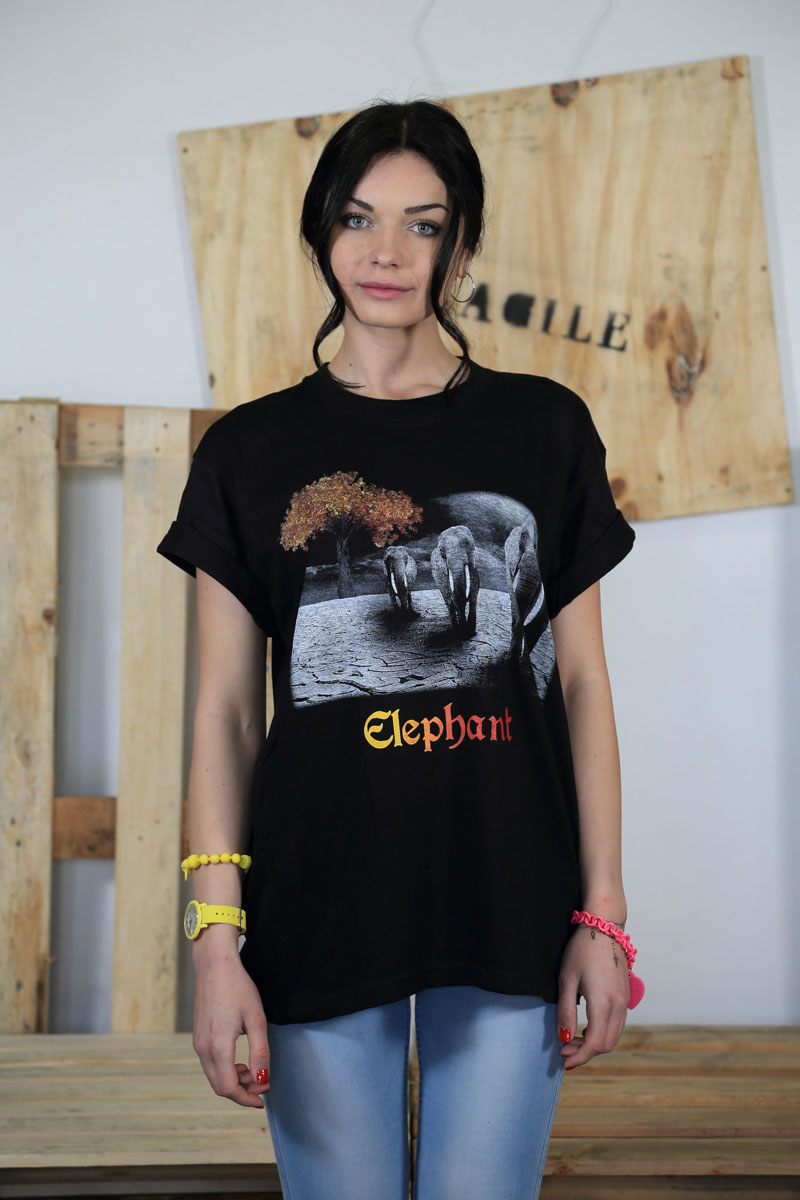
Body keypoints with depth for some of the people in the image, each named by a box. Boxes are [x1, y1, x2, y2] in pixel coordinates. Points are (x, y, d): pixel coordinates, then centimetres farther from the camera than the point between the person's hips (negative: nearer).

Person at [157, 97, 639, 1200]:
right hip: (319, 911, 0)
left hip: (510, 907, 1)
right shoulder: (252, 449, 5)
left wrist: (602, 914, 0)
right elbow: (225, 709, 2)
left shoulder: (544, 428, 6)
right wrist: (216, 939, -5)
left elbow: (582, 681, 6)